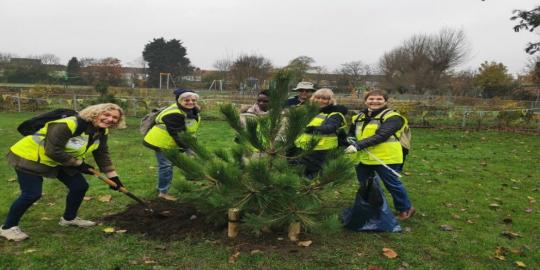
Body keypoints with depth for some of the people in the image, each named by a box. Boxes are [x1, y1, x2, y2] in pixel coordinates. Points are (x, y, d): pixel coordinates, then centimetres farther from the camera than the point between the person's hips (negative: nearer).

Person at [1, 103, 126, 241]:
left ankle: (69, 218, 27)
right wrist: (78, 164, -22)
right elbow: (52, 152, -33)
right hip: (30, 157, -8)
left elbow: (102, 154, 3)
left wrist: (113, 176, 1)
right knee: (31, 194, -10)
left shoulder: (102, 131, -8)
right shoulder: (66, 125, -35)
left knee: (80, 186, 5)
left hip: (59, 160, 8)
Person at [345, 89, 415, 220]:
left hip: (385, 158, -6)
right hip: (363, 158, 7)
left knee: (392, 184, 5)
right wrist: (351, 141, -4)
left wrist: (358, 145, -31)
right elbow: (351, 134, 22)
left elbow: (381, 136, -24)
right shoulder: (359, 117, 13)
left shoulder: (392, 117, -10)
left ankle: (406, 208, 27)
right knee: (364, 185, 17)